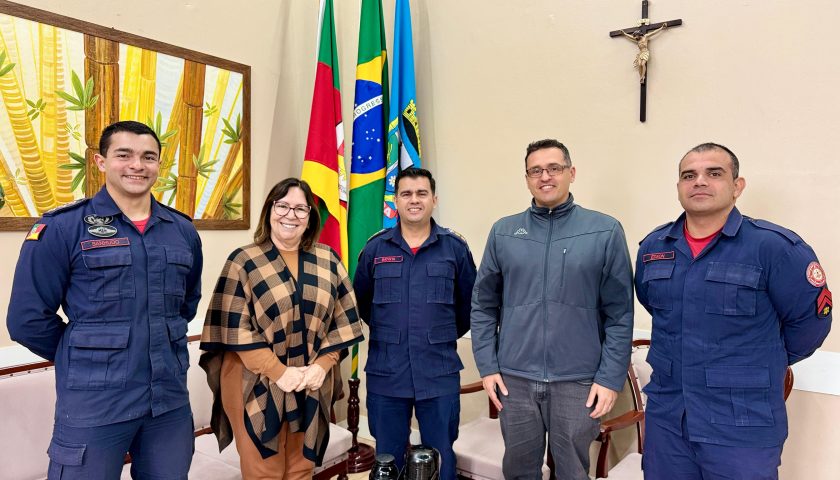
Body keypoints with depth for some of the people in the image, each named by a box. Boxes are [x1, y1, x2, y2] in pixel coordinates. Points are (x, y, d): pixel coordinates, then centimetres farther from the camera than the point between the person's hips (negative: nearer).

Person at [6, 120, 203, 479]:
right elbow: (28, 319, -5)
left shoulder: (183, 230, 6)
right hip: (93, 407, -4)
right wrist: (85, 359, 3)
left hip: (171, 402, 4)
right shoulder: (61, 227, -7)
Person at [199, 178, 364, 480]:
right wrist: (279, 372, -15)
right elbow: (235, 329, -11)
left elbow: (343, 321, 4)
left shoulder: (328, 261, 4)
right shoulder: (243, 261, -5)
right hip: (258, 384, -3)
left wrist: (322, 366, -8)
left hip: (313, 384, 3)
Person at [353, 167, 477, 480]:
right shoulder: (376, 248, 2)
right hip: (385, 374, 1)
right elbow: (360, 301, 13)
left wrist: (447, 336, 10)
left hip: (439, 375, -1)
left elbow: (470, 303, 9)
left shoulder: (455, 247, 0)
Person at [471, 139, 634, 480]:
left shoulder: (606, 231, -3)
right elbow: (484, 305, 4)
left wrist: (611, 378, -7)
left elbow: (620, 314, -3)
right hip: (514, 379, 2)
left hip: (578, 381, -1)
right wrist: (487, 366, 0)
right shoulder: (503, 232, 3)